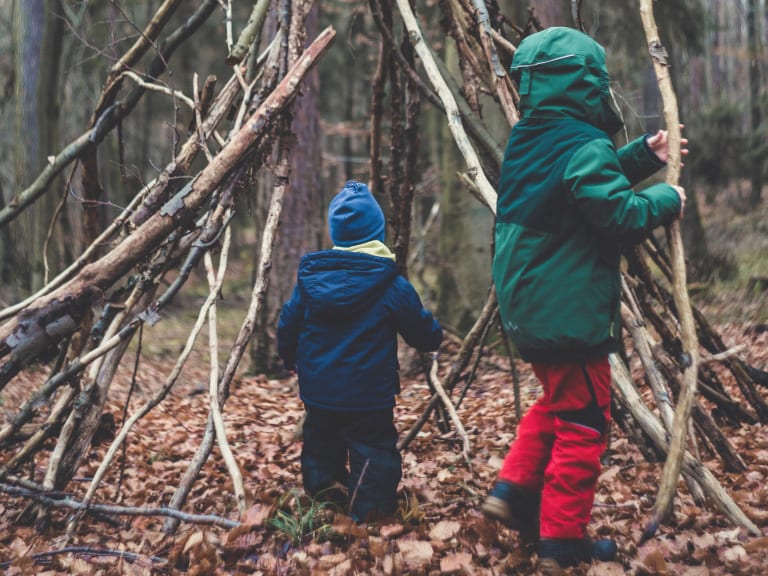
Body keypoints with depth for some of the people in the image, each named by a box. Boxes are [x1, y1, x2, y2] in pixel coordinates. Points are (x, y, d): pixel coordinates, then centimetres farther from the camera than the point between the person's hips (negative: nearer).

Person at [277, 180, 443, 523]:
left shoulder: (309, 277, -1)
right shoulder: (391, 286, -11)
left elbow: (288, 326, 8)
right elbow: (425, 335, -1)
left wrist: (289, 359, 27)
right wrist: (435, 334, 23)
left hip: (317, 392, 5)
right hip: (369, 398, -5)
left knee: (320, 447, 20)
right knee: (374, 450, 3)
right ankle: (369, 513, -2)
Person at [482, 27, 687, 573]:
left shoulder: (528, 140, 10)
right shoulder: (585, 145, -18)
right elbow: (619, 214, -24)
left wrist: (644, 156, 14)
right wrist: (666, 200, -6)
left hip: (527, 307, 9)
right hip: (571, 314, -9)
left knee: (556, 401, 26)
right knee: (582, 424, 2)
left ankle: (514, 490, 19)